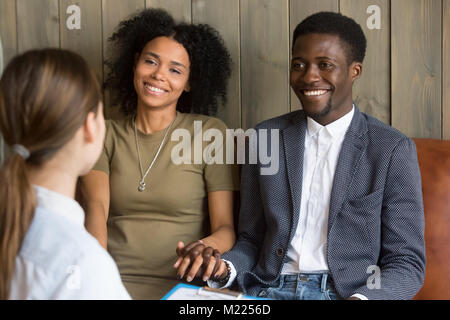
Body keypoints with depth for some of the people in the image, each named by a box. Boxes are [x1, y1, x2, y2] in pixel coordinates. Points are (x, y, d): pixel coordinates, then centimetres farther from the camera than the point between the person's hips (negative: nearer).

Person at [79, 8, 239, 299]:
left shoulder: (210, 132, 4)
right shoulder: (105, 135, 11)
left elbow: (226, 227, -1)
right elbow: (96, 207, -5)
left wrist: (207, 247, -24)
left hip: (180, 282, -1)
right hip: (114, 280, 1)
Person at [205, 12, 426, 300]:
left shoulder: (393, 149, 1)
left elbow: (407, 264, -1)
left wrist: (361, 297, -21)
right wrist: (223, 269, -8)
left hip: (347, 291, -1)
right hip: (268, 289, 2)